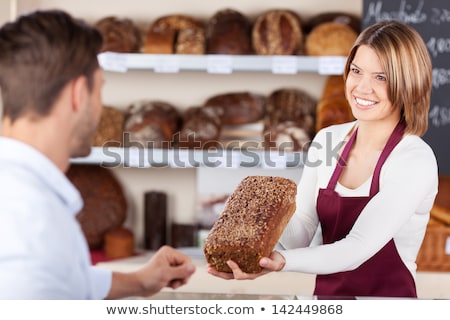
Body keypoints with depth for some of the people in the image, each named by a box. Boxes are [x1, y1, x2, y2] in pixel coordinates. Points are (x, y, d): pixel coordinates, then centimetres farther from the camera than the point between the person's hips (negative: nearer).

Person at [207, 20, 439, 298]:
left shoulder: (416, 161, -12)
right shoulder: (328, 139, 4)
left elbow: (357, 248, -20)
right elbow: (302, 225, -2)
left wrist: (282, 262, -33)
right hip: (325, 292, 5)